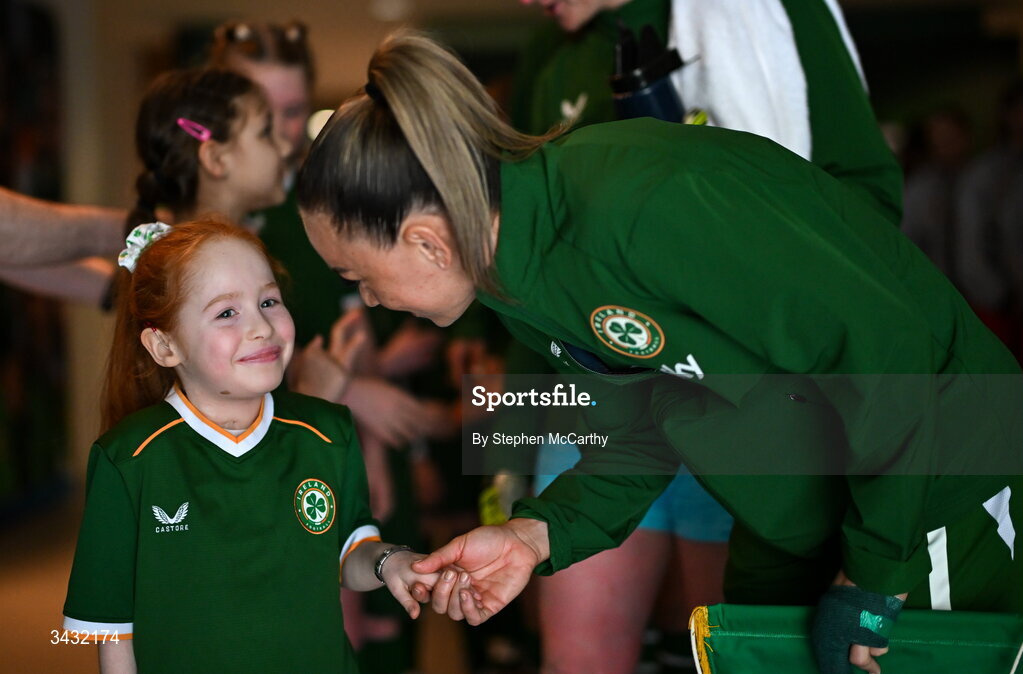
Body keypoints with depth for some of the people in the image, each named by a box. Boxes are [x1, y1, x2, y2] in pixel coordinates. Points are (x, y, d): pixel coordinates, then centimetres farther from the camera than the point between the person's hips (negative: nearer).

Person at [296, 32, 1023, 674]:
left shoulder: (642, 207, -35)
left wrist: (870, 580, -22)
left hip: (936, 487, -8)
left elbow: (888, 353, -30)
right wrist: (539, 534, -13)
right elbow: (647, 430, 4)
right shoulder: (514, 275, -5)